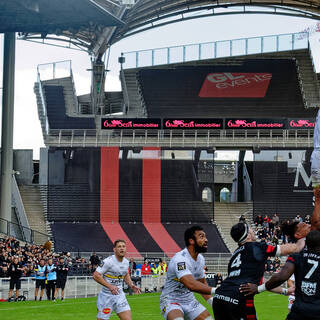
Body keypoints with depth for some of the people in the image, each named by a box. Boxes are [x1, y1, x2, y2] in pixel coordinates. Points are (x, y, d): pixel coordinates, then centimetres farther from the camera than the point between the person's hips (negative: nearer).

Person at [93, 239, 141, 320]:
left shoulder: (126, 262, 4)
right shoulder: (108, 261, -18)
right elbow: (96, 275, -20)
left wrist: (131, 285, 7)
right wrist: (110, 286, -27)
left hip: (119, 295, 5)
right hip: (106, 297, -5)